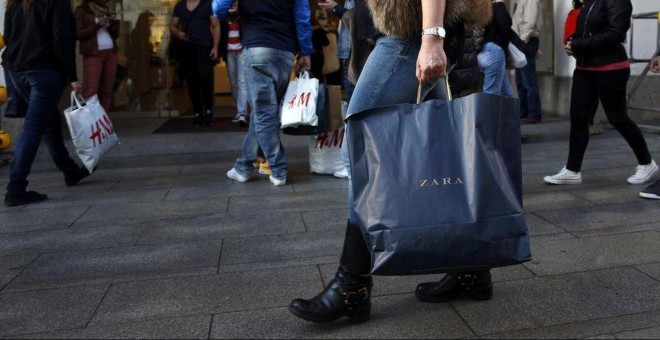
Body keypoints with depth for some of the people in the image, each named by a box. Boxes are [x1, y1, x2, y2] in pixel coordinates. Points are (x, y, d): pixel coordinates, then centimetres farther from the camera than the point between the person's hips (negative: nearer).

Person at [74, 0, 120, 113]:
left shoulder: (106, 11, 17)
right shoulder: (82, 10, 2)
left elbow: (115, 35, 18)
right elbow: (77, 34, -6)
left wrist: (114, 23, -3)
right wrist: (97, 25, -15)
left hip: (111, 53, 5)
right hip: (93, 54, -5)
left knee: (107, 90, 2)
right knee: (90, 91, -15)